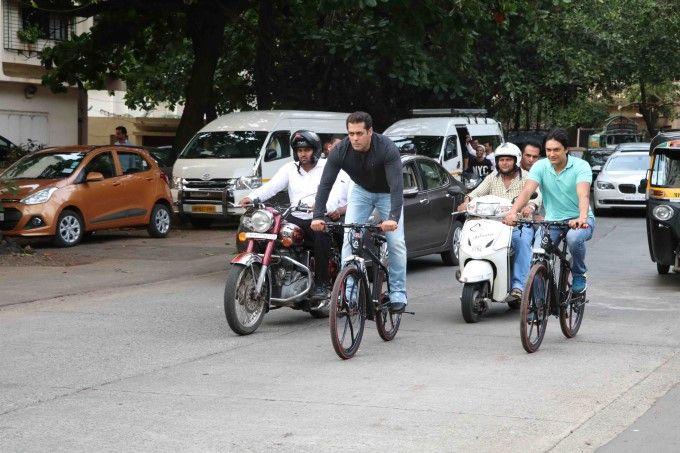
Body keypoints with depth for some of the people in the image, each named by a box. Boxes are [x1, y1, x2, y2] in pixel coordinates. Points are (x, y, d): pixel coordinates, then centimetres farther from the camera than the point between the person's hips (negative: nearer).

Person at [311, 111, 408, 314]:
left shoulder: (388, 149, -34)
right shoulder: (340, 151, -25)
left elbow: (397, 185, -41)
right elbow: (325, 184, -25)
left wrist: (393, 217, -54)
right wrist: (318, 216, -36)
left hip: (387, 194, -2)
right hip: (361, 191, 2)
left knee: (396, 242, -11)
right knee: (349, 239, -12)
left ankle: (398, 295, 1)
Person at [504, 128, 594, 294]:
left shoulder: (580, 166, -12)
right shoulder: (540, 166, -3)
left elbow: (583, 194, -28)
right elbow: (527, 190, -17)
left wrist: (582, 218, -48)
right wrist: (513, 212, -37)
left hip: (578, 220, -3)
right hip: (552, 220, 3)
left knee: (574, 237, -36)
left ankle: (579, 276, -7)